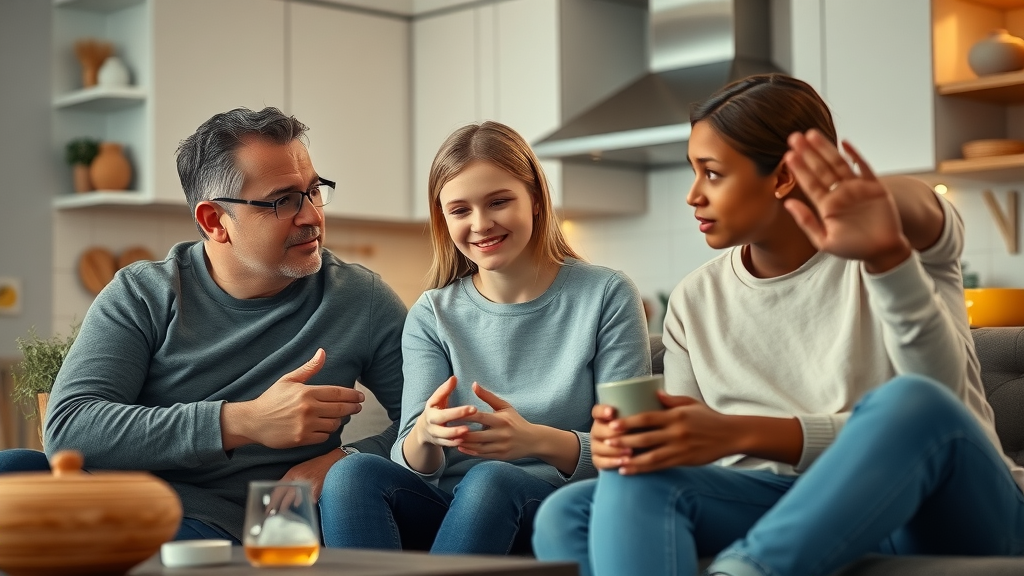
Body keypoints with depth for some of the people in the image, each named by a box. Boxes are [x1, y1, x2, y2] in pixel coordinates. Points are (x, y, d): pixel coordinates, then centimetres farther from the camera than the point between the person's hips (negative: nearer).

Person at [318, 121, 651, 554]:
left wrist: (539, 440, -24)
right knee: (351, 474, -27)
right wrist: (424, 436, -25)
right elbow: (414, 467, 1)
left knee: (491, 479, -36)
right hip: (447, 515, 3)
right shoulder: (431, 316, 9)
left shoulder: (606, 296, 1)